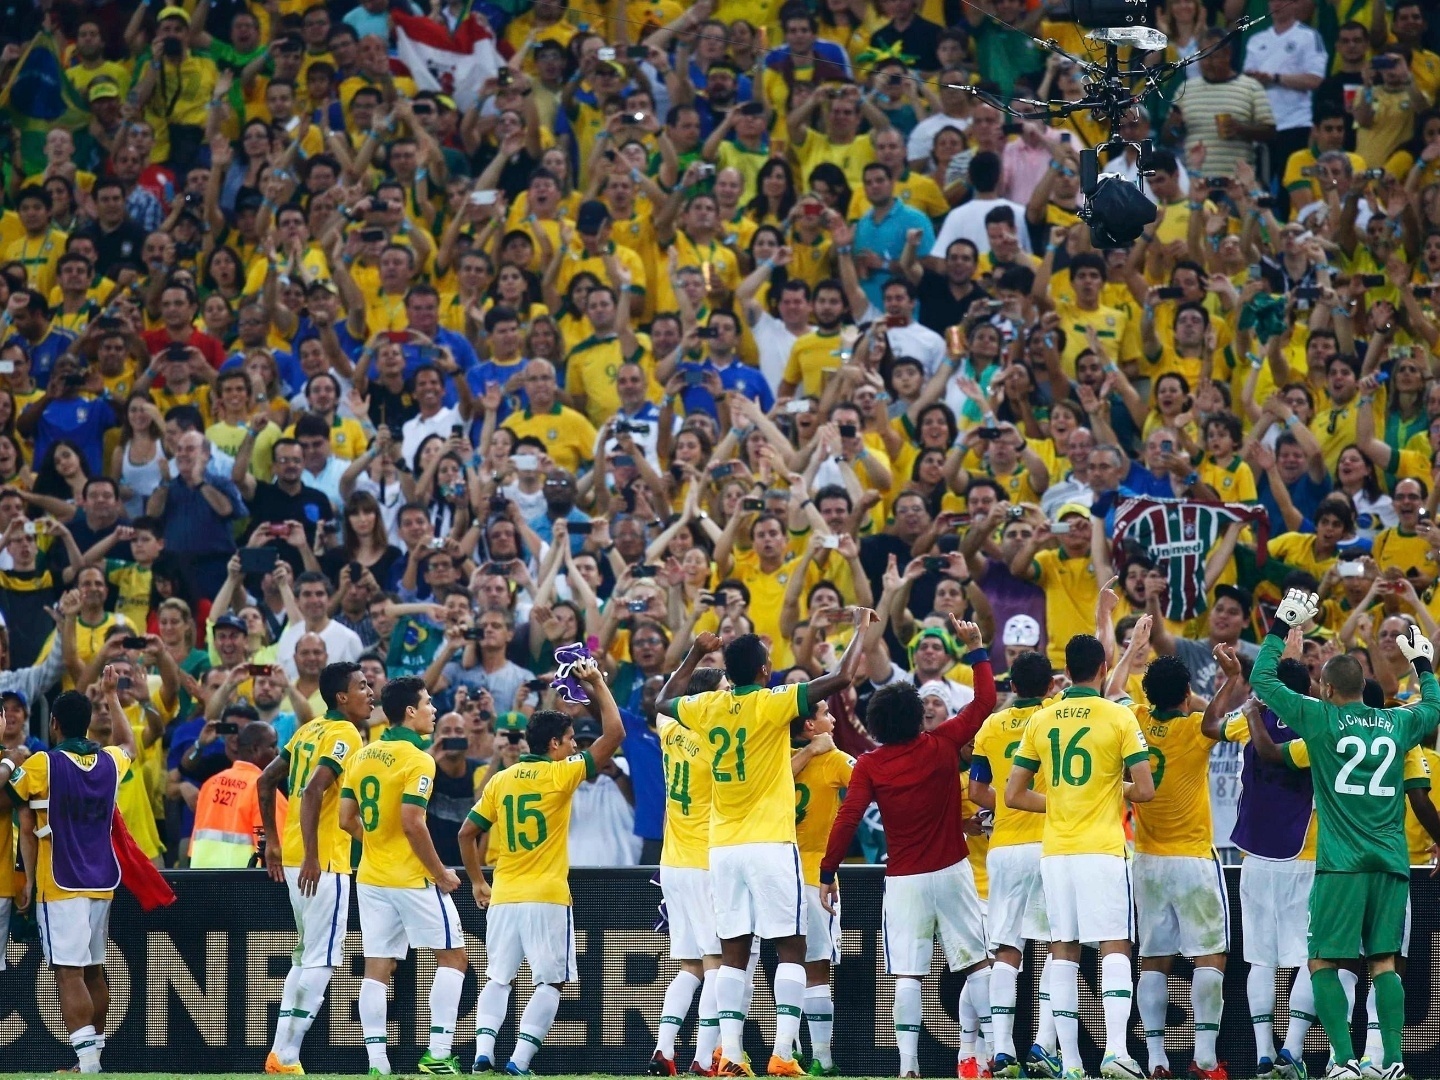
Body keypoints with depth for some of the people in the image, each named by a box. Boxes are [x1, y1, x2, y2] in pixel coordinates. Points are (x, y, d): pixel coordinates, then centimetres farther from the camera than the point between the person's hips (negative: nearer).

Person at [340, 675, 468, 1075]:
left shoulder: (363, 756, 8)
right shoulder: (417, 760, -13)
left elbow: (347, 820, 8)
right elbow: (412, 823, -21)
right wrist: (441, 875, -12)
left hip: (371, 876, 7)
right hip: (413, 878, -7)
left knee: (377, 969, 5)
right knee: (452, 956, 4)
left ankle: (376, 1062, 0)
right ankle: (437, 1053, -4)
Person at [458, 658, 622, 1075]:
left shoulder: (500, 781, 8)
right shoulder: (560, 775, -6)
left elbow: (467, 833, 9)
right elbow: (614, 733, -6)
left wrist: (477, 882, 20)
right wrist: (598, 685, 4)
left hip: (503, 899, 5)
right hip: (547, 899, -5)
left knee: (497, 979, 11)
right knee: (551, 982, 1)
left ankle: (483, 1053, -5)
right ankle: (519, 1061, -10)